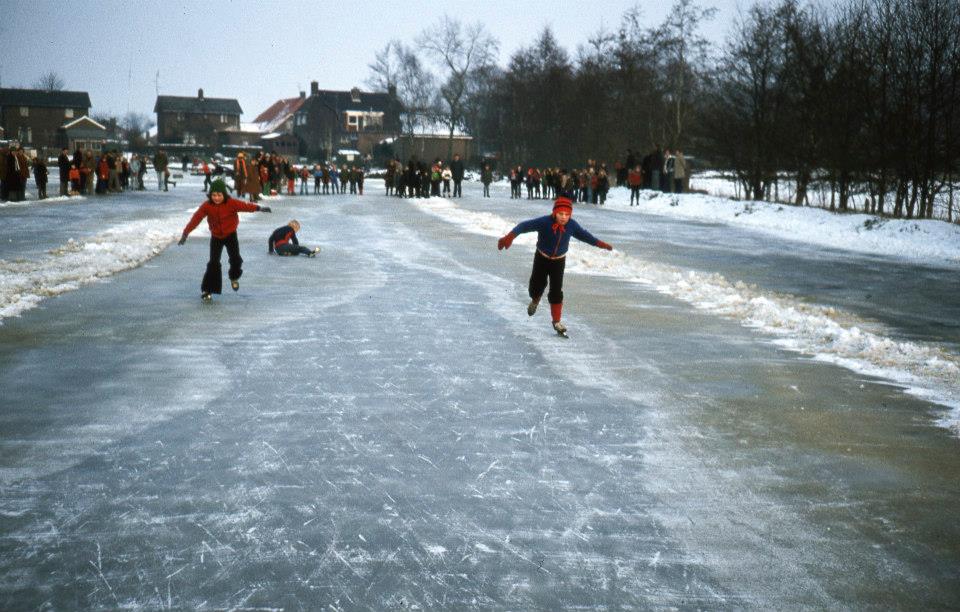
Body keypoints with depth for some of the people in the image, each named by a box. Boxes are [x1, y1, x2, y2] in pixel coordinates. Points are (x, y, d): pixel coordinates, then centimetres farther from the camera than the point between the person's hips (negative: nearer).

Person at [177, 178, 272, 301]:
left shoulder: (231, 203, -20)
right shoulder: (206, 206, -16)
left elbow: (244, 205, -33)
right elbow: (196, 218, -18)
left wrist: (259, 208, -49)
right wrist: (186, 233, -24)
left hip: (230, 235, 0)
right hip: (216, 237, 1)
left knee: (236, 259, -8)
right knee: (213, 263, -5)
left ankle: (234, 277, 26)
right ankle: (207, 290, 2)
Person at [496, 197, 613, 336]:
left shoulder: (572, 225, -19)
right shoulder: (544, 222, -30)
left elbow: (584, 235, 1)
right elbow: (525, 226, -37)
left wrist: (598, 243, 7)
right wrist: (511, 236, -52)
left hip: (559, 261, 1)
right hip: (542, 258, -1)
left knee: (556, 292, -3)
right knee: (536, 286, 7)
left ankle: (556, 321, 11)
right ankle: (535, 301, 45)